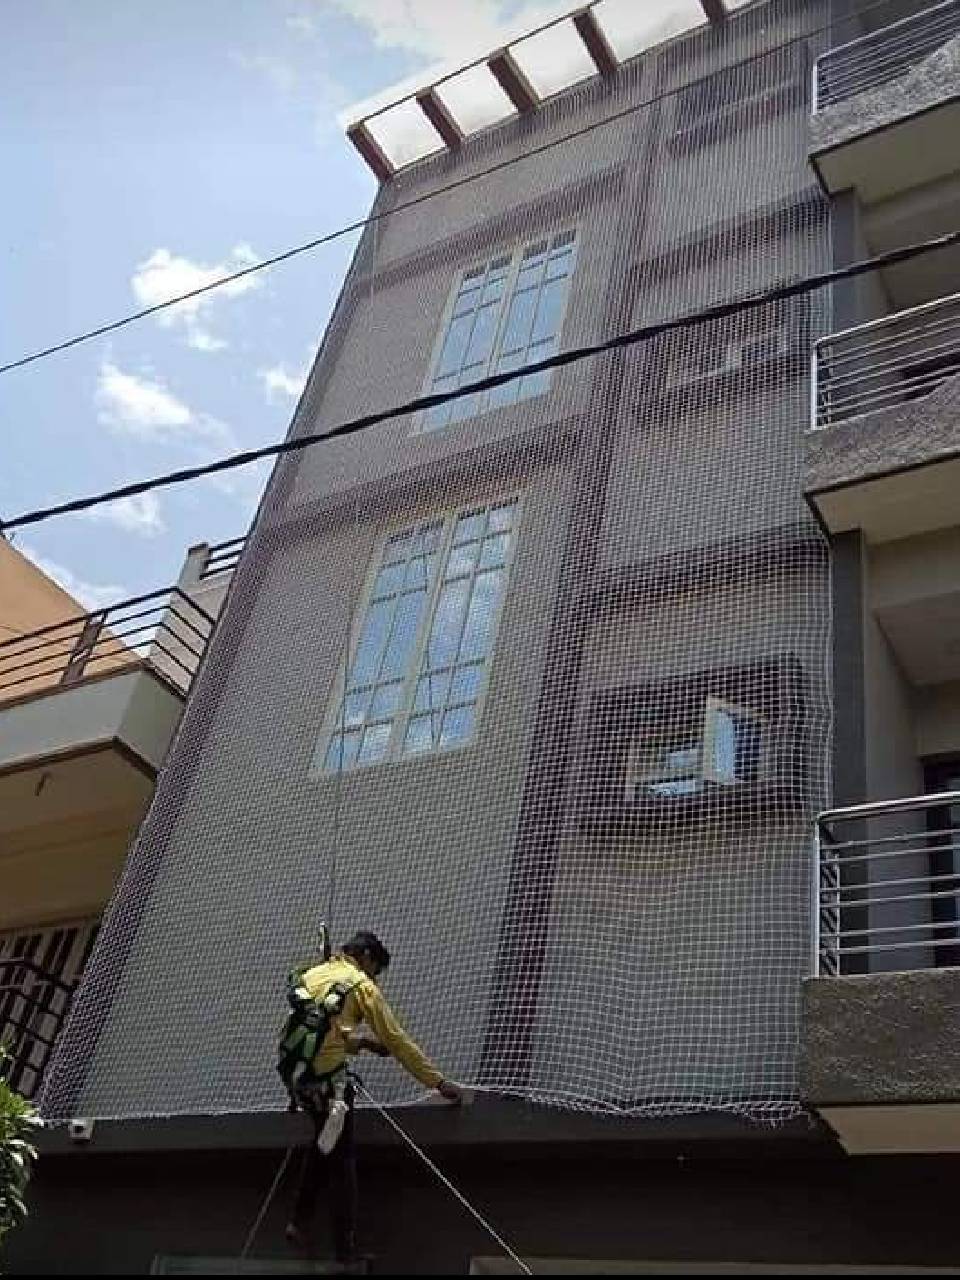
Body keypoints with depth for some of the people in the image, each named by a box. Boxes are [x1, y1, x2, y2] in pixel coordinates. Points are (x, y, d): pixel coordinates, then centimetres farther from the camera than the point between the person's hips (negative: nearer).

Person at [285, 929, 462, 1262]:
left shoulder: (310, 975, 13)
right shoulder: (360, 984, -6)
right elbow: (396, 1039, -6)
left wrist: (362, 1041, 21)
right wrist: (438, 1082, -2)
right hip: (329, 1079, -7)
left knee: (323, 1144, 26)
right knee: (341, 1162, 6)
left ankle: (300, 1222, 25)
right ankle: (346, 1247, 12)